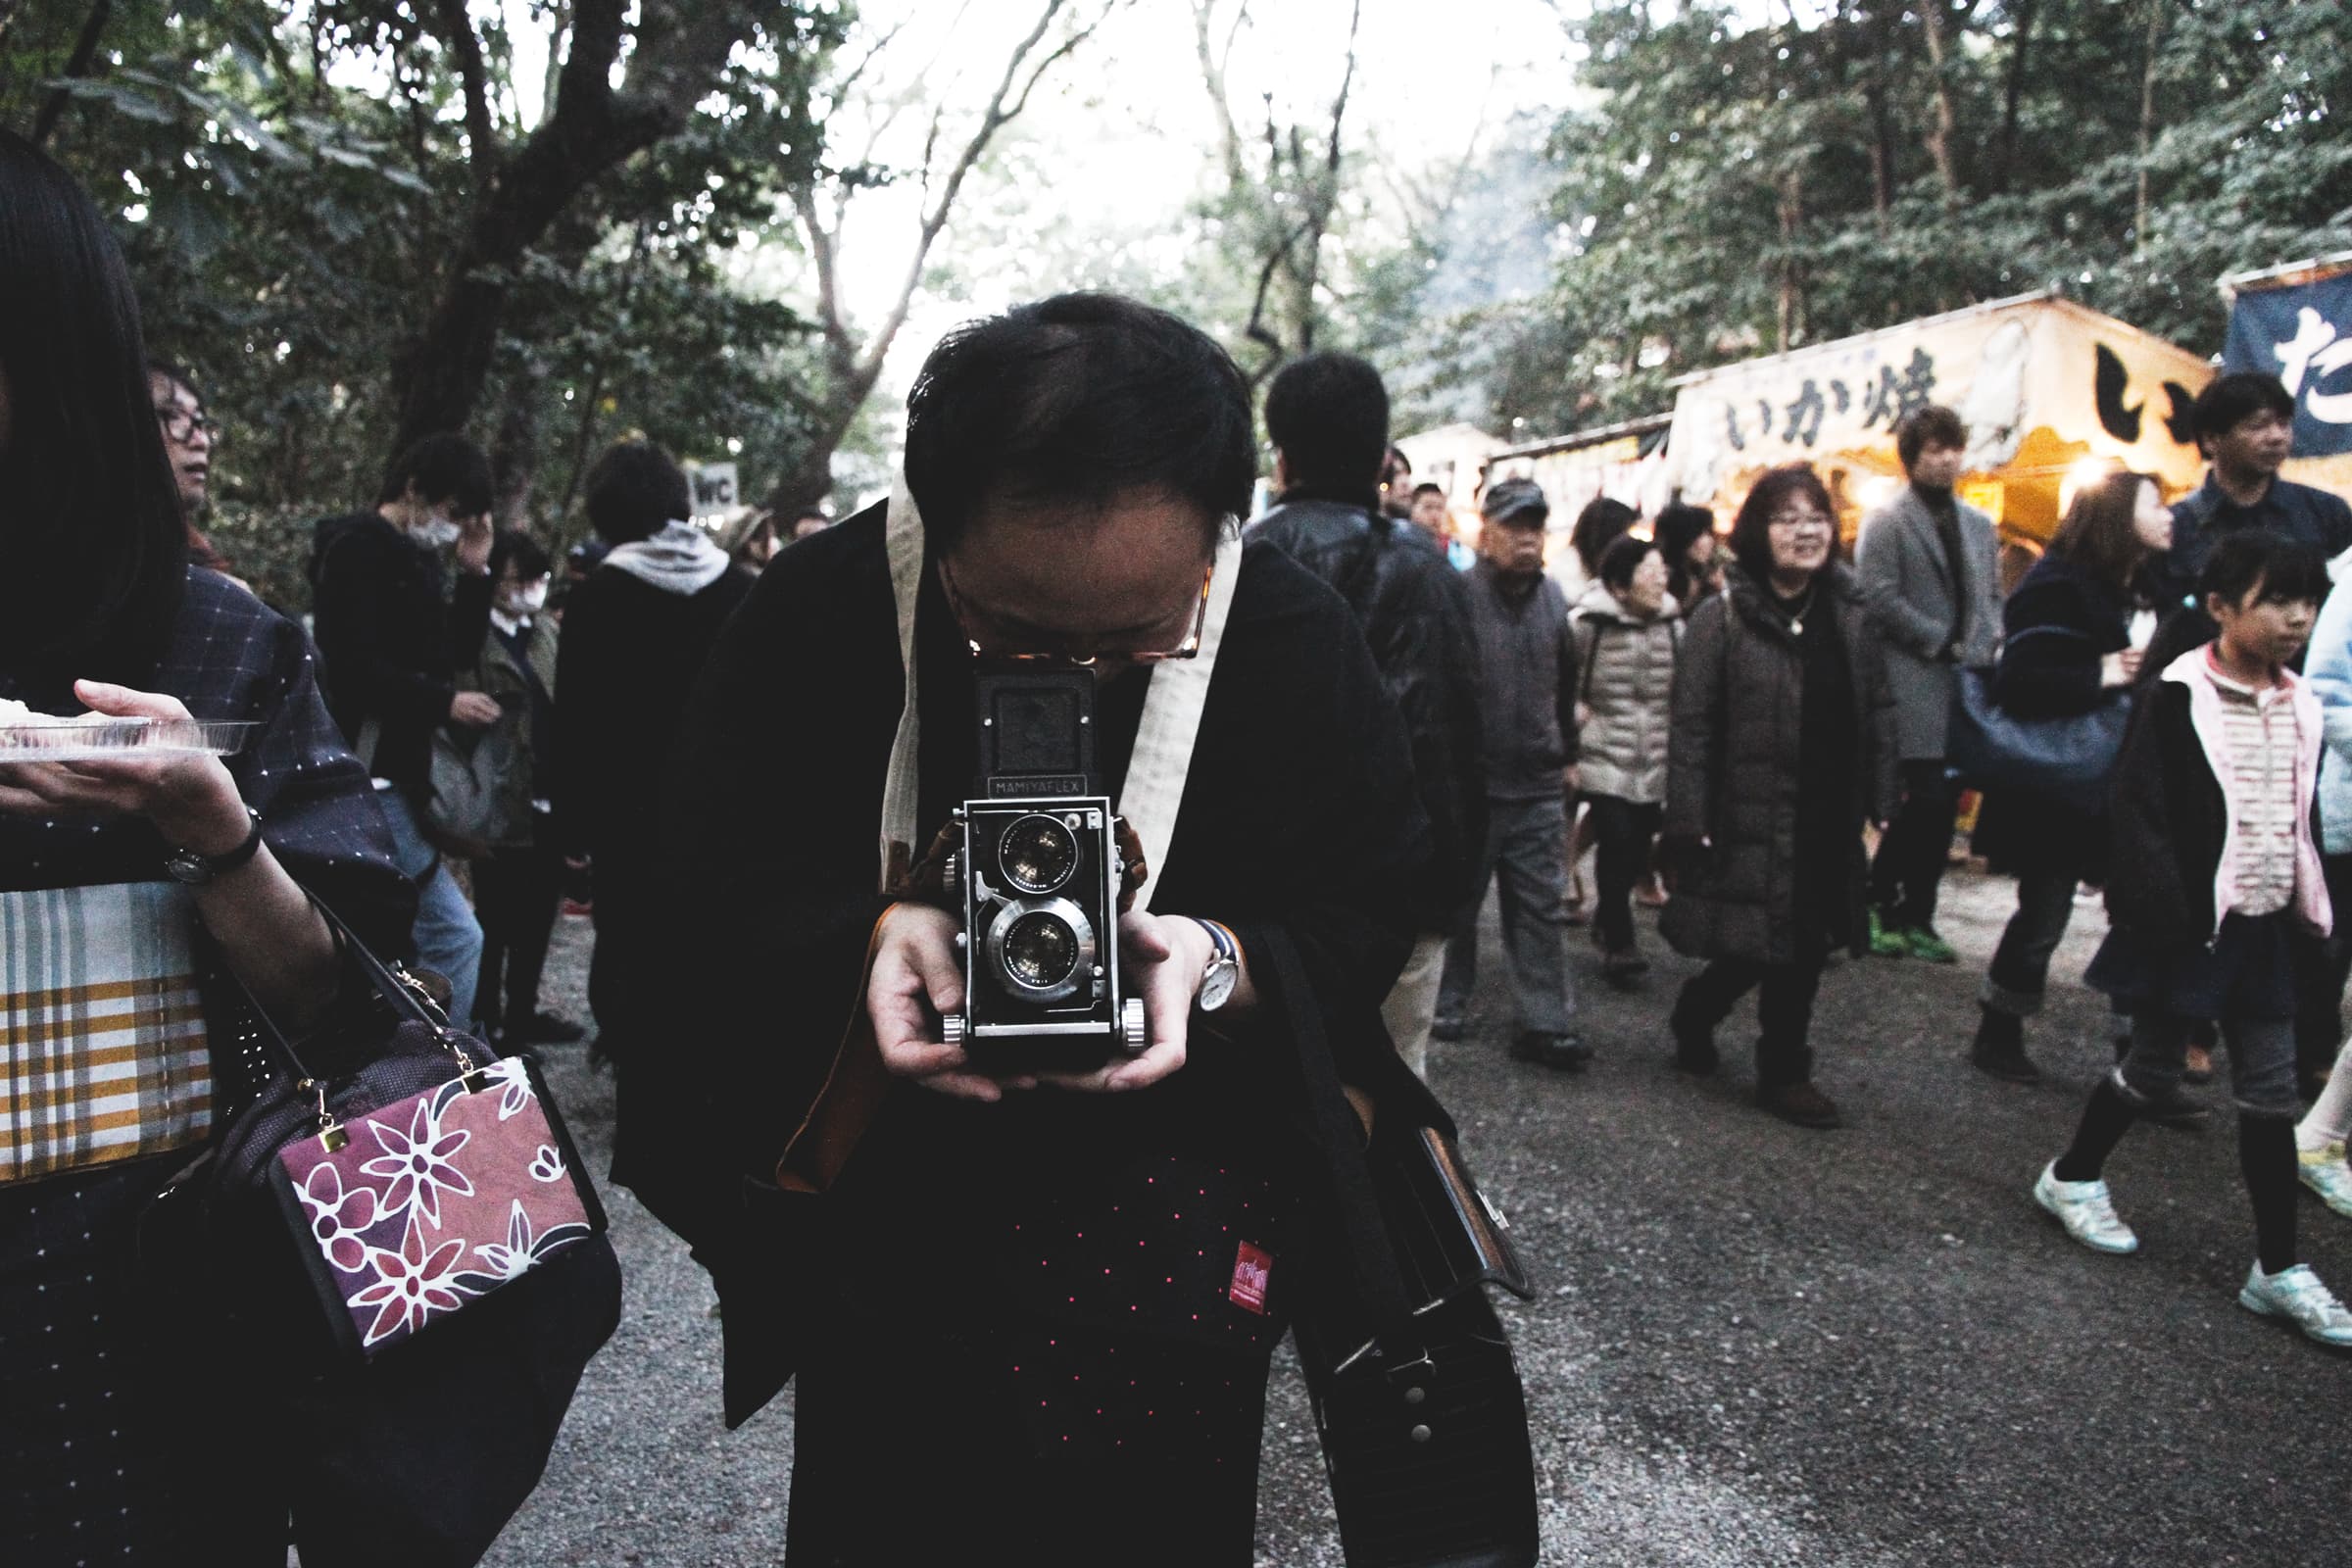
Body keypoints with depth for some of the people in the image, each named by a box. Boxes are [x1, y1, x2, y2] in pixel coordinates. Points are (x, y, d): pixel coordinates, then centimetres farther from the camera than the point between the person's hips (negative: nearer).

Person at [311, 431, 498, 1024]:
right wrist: (444, 703, -14)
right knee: (456, 935, -13)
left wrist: (475, 572, 5)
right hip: (369, 776, -10)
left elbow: (458, 653, 15)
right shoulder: (358, 549, -10)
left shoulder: (418, 557, 16)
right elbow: (353, 668, -19)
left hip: (400, 773, 10)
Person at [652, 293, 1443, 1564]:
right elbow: (707, 881, -10)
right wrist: (871, 932, -31)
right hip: (877, 1207, 1)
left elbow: (1371, 910, -10)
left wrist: (1218, 961, -31)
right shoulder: (819, 609, -16)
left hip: (1166, 1196, 0)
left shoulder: (1296, 637, -16)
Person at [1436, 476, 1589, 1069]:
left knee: (1539, 908, 7)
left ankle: (1543, 1023, 13)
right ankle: (1447, 1005, 27)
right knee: (1457, 903, 10)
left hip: (1539, 785, 5)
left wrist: (1568, 755, 21)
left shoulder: (1552, 596, 9)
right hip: (1469, 783, -5)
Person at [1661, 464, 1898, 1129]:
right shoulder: (1722, 618, -8)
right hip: (1751, 819, -5)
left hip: (1829, 821, 5)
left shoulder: (1849, 617, 8)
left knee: (1801, 949, 10)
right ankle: (1696, 1013, 30)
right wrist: (1690, 824, -14)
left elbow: (1879, 714, 12)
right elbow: (1691, 728, -10)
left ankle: (1784, 1072, 26)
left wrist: (1882, 805, 6)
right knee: (1766, 947, 1)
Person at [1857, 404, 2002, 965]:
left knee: (1943, 807, 6)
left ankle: (1916, 916, 15)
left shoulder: (1979, 526, 17)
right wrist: (1943, 642, -10)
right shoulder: (1886, 523, -2)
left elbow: (1994, 597, 18)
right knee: (1926, 799, -11)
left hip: (1965, 683, 6)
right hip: (1914, 684, -6)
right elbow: (1881, 601, -10)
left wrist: (1985, 646, 0)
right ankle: (1877, 902, 5)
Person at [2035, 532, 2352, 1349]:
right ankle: (2072, 1177, 32)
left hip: (2264, 928, 6)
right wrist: (2163, 918, -19)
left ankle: (2278, 1267, 16)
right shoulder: (2180, 696, -13)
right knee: (2155, 1066, 8)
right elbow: (2137, 815, -16)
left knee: (2271, 1091, 8)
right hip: (2187, 925, -6)